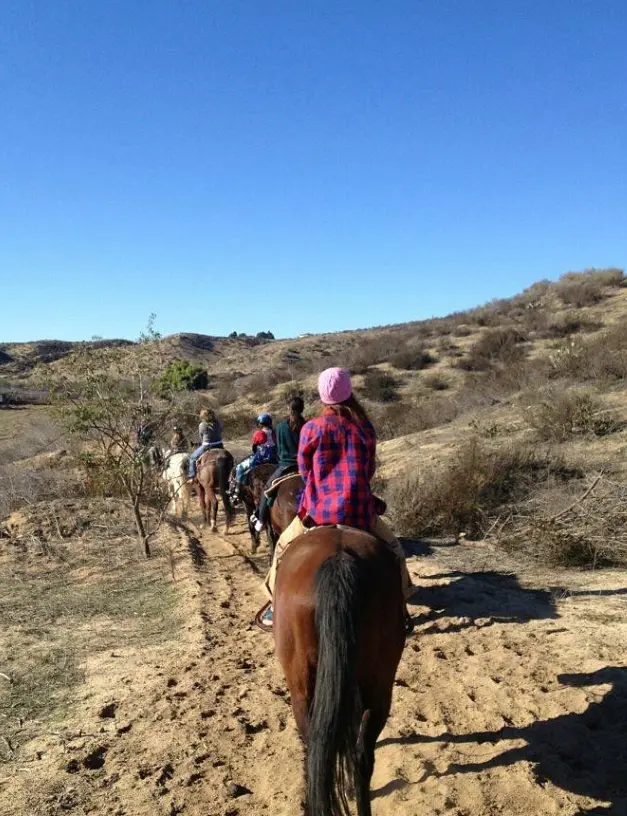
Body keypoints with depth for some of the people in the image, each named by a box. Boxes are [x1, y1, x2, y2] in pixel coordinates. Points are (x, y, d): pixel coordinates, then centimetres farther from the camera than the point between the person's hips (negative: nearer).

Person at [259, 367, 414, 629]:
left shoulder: (311, 429, -5)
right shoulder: (366, 429, 0)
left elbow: (304, 471, 7)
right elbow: (370, 470, 11)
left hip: (319, 510, -1)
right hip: (359, 510, 1)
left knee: (284, 546, 24)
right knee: (393, 548, 25)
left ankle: (277, 607, 30)